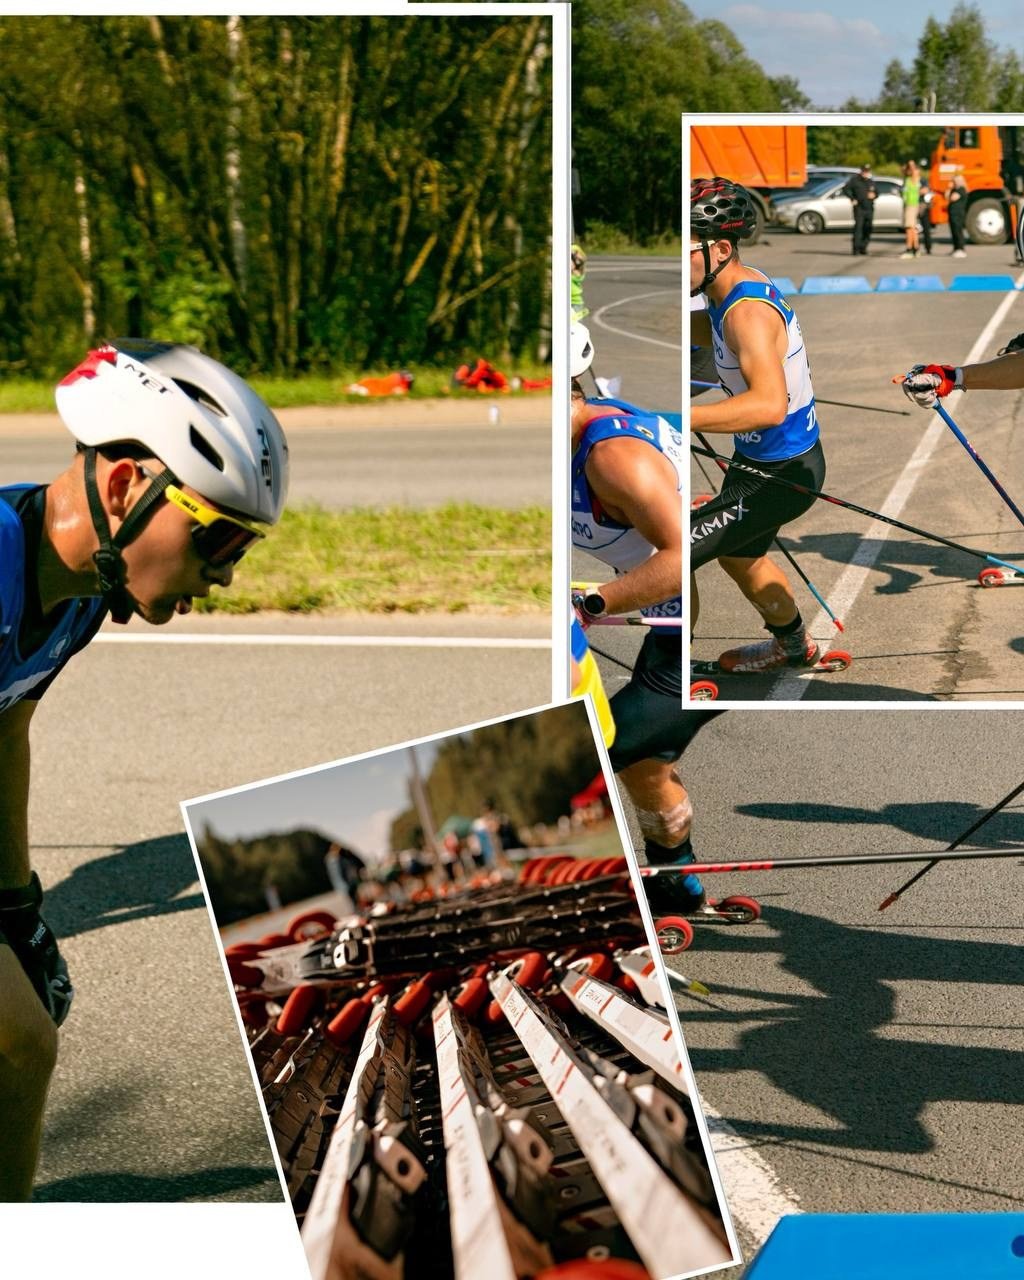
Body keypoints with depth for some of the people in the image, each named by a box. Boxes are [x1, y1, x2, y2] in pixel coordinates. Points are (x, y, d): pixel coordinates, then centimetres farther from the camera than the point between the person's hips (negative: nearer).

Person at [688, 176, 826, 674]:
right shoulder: (743, 282, -2)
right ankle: (794, 646, 55)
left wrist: (681, 418, -54)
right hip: (757, 458, 10)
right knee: (739, 557, 31)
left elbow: (769, 403, -47)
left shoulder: (747, 311, -32)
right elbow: (713, 332, 21)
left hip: (781, 475, -10)